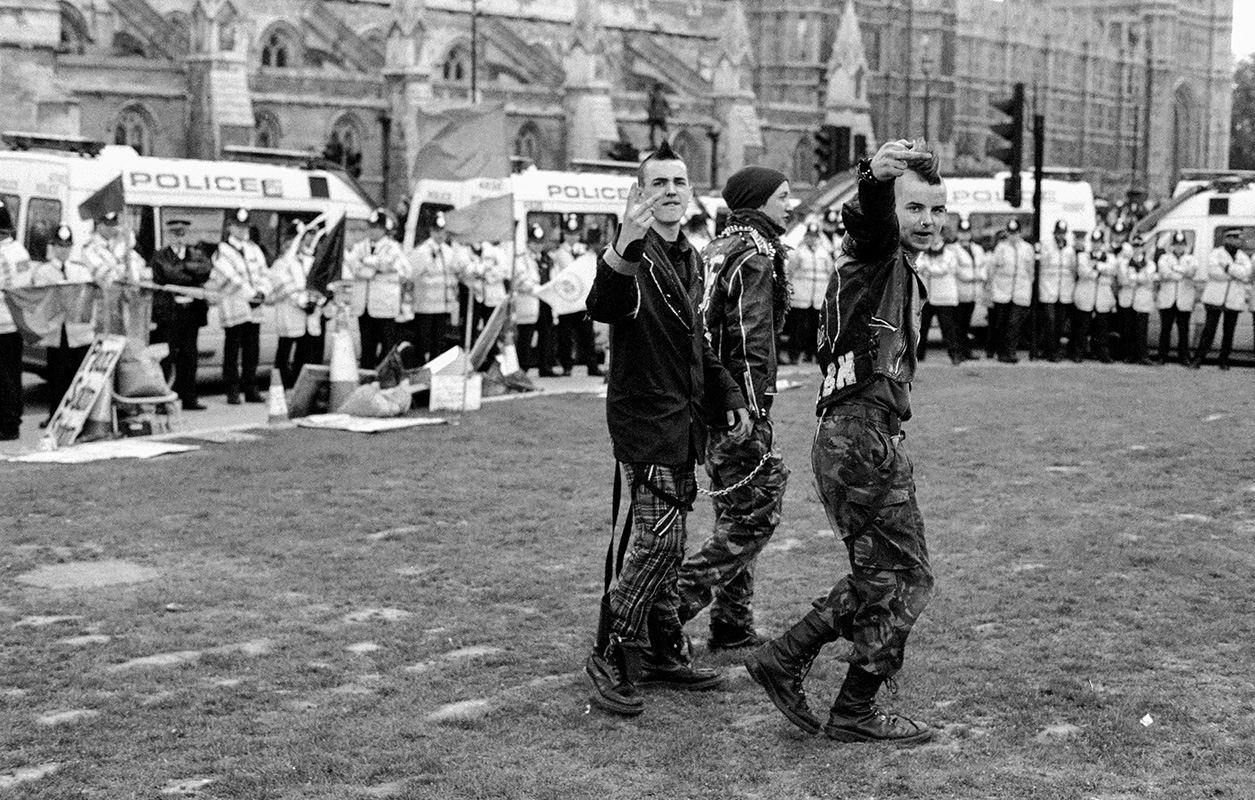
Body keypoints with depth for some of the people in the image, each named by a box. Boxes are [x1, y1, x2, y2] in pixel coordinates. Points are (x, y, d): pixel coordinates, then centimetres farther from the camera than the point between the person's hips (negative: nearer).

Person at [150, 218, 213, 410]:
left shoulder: (196, 254, 17)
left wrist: (185, 266, -11)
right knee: (165, 358, -5)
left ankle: (189, 399, 12)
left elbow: (208, 270, -2)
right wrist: (194, 279, -7)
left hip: (192, 311, 4)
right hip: (168, 312, -4)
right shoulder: (160, 256, 4)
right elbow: (169, 275, -13)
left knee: (189, 357, 7)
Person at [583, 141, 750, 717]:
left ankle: (663, 654, 24)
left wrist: (729, 398, 19)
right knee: (658, 542, -12)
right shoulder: (637, 257, -13)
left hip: (681, 420, 9)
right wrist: (623, 247, -54)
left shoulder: (688, 259, 15)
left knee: (665, 546, 14)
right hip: (645, 417, -9)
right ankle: (610, 658, -1)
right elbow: (604, 307, -37)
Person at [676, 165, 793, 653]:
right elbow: (751, 343, -19)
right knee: (757, 514, -5)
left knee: (735, 514, 15)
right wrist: (754, 413, -19)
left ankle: (732, 626, 20)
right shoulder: (756, 255, -12)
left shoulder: (718, 248, 17)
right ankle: (679, 598, -9)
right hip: (739, 402, -10)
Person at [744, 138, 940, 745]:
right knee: (904, 579, -1)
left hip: (865, 437, 10)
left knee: (878, 577, 16)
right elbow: (867, 213, -32)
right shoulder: (872, 252, -9)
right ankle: (855, 714, 9)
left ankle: (783, 659, 19)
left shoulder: (897, 269, 20)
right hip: (862, 438, -10)